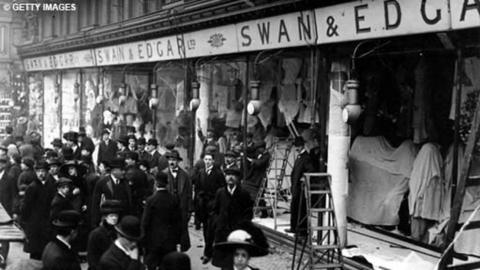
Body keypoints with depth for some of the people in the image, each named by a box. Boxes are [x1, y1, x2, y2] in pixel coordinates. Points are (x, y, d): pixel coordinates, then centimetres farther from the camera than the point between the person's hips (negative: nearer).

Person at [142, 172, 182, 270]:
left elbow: (145, 222, -9)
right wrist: (177, 239, 12)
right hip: (170, 240, 3)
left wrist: (143, 239, 2)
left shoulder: (151, 200, -13)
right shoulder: (173, 200, -4)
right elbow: (178, 221, 2)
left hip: (154, 239, -3)